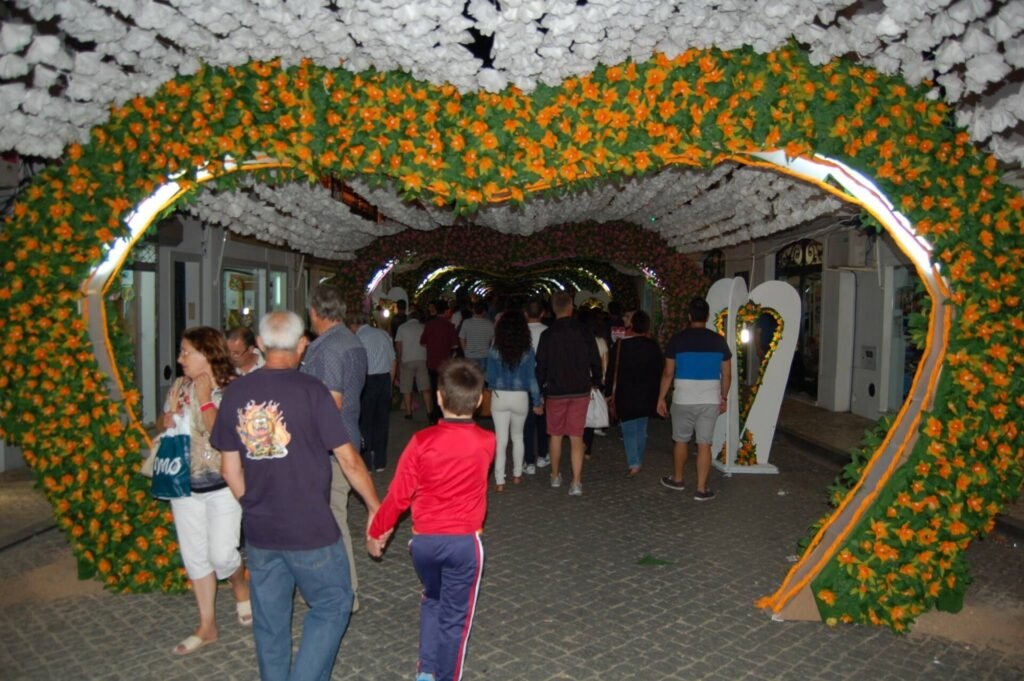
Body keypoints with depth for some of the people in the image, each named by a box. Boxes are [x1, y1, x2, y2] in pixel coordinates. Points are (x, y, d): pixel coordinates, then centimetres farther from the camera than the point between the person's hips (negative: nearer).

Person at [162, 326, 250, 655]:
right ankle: (207, 626, 26)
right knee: (194, 556, 11)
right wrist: (170, 415, -8)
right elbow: (164, 429, 13)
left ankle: (241, 588, 29)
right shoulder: (179, 387, 3)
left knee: (221, 554, -7)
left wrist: (204, 399, -20)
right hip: (185, 484, 6)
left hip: (222, 484, -5)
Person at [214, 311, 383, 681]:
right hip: (310, 530, -5)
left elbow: (230, 468, 6)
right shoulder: (310, 390, -15)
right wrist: (375, 507, 1)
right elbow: (348, 459, -12)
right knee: (332, 605, 13)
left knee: (269, 619, 18)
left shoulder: (235, 393, 0)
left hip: (258, 530, 5)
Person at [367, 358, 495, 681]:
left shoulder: (422, 441, -14)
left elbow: (399, 494, -9)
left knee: (432, 600, 27)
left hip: (423, 540, 1)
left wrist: (377, 531, 6)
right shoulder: (486, 442, -10)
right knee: (455, 616, 14)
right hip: (464, 542, -1)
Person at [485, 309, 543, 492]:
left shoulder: (495, 351, -6)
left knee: (501, 439, 5)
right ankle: (517, 474, 29)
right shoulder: (527, 351, -7)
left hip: (499, 397, 0)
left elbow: (490, 377, -3)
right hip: (520, 397, 0)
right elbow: (531, 378, -6)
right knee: (517, 436, 21)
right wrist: (537, 402, 2)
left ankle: (499, 481, 4)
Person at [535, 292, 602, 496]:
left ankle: (555, 476, 27)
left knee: (555, 435, 14)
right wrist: (595, 382, 16)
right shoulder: (584, 332, -4)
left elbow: (541, 365, -6)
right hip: (581, 390, 1)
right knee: (576, 437, 3)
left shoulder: (548, 334, -9)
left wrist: (540, 389, 6)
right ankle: (576, 482, -2)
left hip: (555, 391, -1)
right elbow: (595, 361, 1)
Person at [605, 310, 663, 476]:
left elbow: (612, 371, -6)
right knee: (641, 428, 16)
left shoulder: (621, 345, -11)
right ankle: (639, 460, 24)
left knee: (629, 429, 1)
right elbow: (658, 371, 5)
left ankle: (633, 463, -10)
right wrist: (655, 393, 15)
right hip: (646, 394, 3)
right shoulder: (653, 346, -2)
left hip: (625, 394, -3)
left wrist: (611, 390, 5)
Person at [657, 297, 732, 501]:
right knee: (704, 444, 4)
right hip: (710, 400, 1)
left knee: (680, 440, 16)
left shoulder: (677, 339, -5)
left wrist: (661, 398, 5)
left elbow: (668, 373, -3)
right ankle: (702, 489, 6)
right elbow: (727, 374, 5)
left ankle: (677, 479, 31)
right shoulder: (718, 341, 0)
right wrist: (724, 397, 18)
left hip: (683, 399, -1)